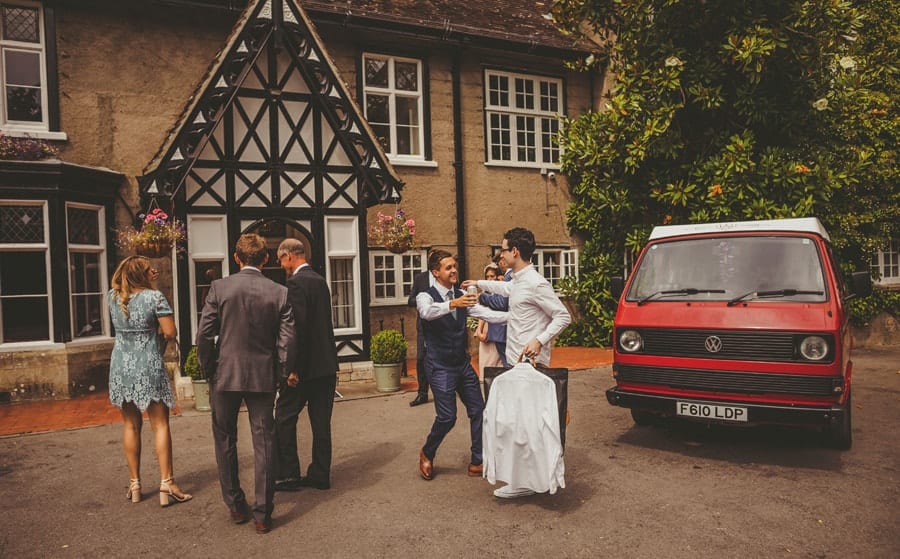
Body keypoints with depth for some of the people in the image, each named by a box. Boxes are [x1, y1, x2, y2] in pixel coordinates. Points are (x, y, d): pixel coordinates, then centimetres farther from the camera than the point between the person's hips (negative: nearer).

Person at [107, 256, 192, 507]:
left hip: (121, 368, 5)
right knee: (160, 425, 1)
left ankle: (134, 484, 19)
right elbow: (170, 332, -14)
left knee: (131, 425, 13)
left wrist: (146, 281, 17)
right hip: (149, 368, -5)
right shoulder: (155, 297, -12)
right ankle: (166, 484, -1)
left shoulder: (112, 296, 3)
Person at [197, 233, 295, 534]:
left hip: (225, 375, 0)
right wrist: (281, 375, 9)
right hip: (263, 377, 1)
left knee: (225, 441, 17)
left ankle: (236, 505, 26)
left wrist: (208, 371, 7)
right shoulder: (279, 293, -4)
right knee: (264, 443, 8)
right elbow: (286, 341, -5)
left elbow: (204, 335, -7)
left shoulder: (219, 287, -7)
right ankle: (263, 514, 12)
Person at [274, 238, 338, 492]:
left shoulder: (296, 283, -14)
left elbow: (298, 327, -20)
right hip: (326, 365, 8)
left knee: (284, 418, 5)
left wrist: (294, 367, -17)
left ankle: (288, 475, 10)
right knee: (321, 422, 11)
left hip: (306, 365, -8)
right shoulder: (320, 281, 13)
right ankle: (320, 475, 18)